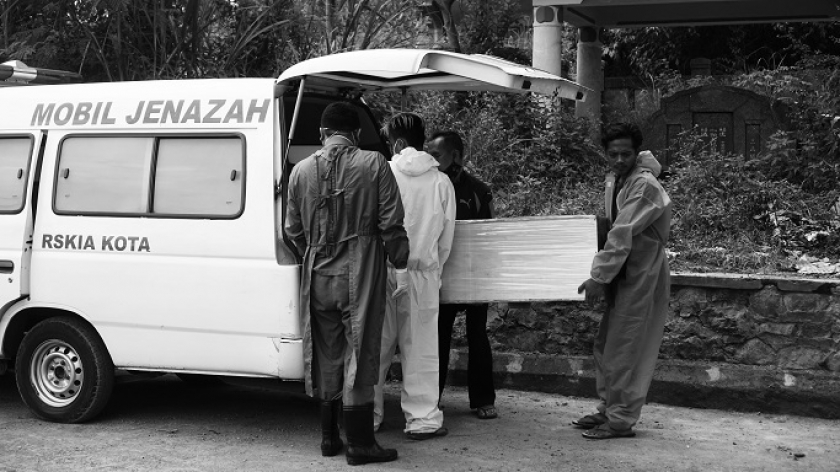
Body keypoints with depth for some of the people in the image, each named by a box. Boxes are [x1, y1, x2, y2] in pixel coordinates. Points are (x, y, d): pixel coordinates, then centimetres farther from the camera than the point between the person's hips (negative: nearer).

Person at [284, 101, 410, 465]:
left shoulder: (301, 171, 5)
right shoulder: (373, 164, -5)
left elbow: (293, 229, 12)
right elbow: (391, 222, -8)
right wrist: (400, 265, 0)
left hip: (318, 276, 4)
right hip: (360, 275, -4)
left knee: (326, 354, 13)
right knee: (359, 353, 1)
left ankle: (329, 437, 21)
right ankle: (359, 443, 4)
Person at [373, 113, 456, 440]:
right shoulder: (441, 182, 2)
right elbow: (446, 239, 6)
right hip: (423, 273, 1)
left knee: (377, 348, 9)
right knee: (420, 349, 6)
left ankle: (368, 416, 17)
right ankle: (423, 420, 8)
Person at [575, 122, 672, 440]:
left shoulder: (645, 186, -20)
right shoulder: (614, 181, 9)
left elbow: (622, 236, -25)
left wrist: (599, 277, -24)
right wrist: (604, 275, 9)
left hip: (642, 275, -9)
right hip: (624, 274, 9)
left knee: (624, 350, -5)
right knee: (605, 346, 13)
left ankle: (621, 421, 3)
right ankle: (608, 410, 24)